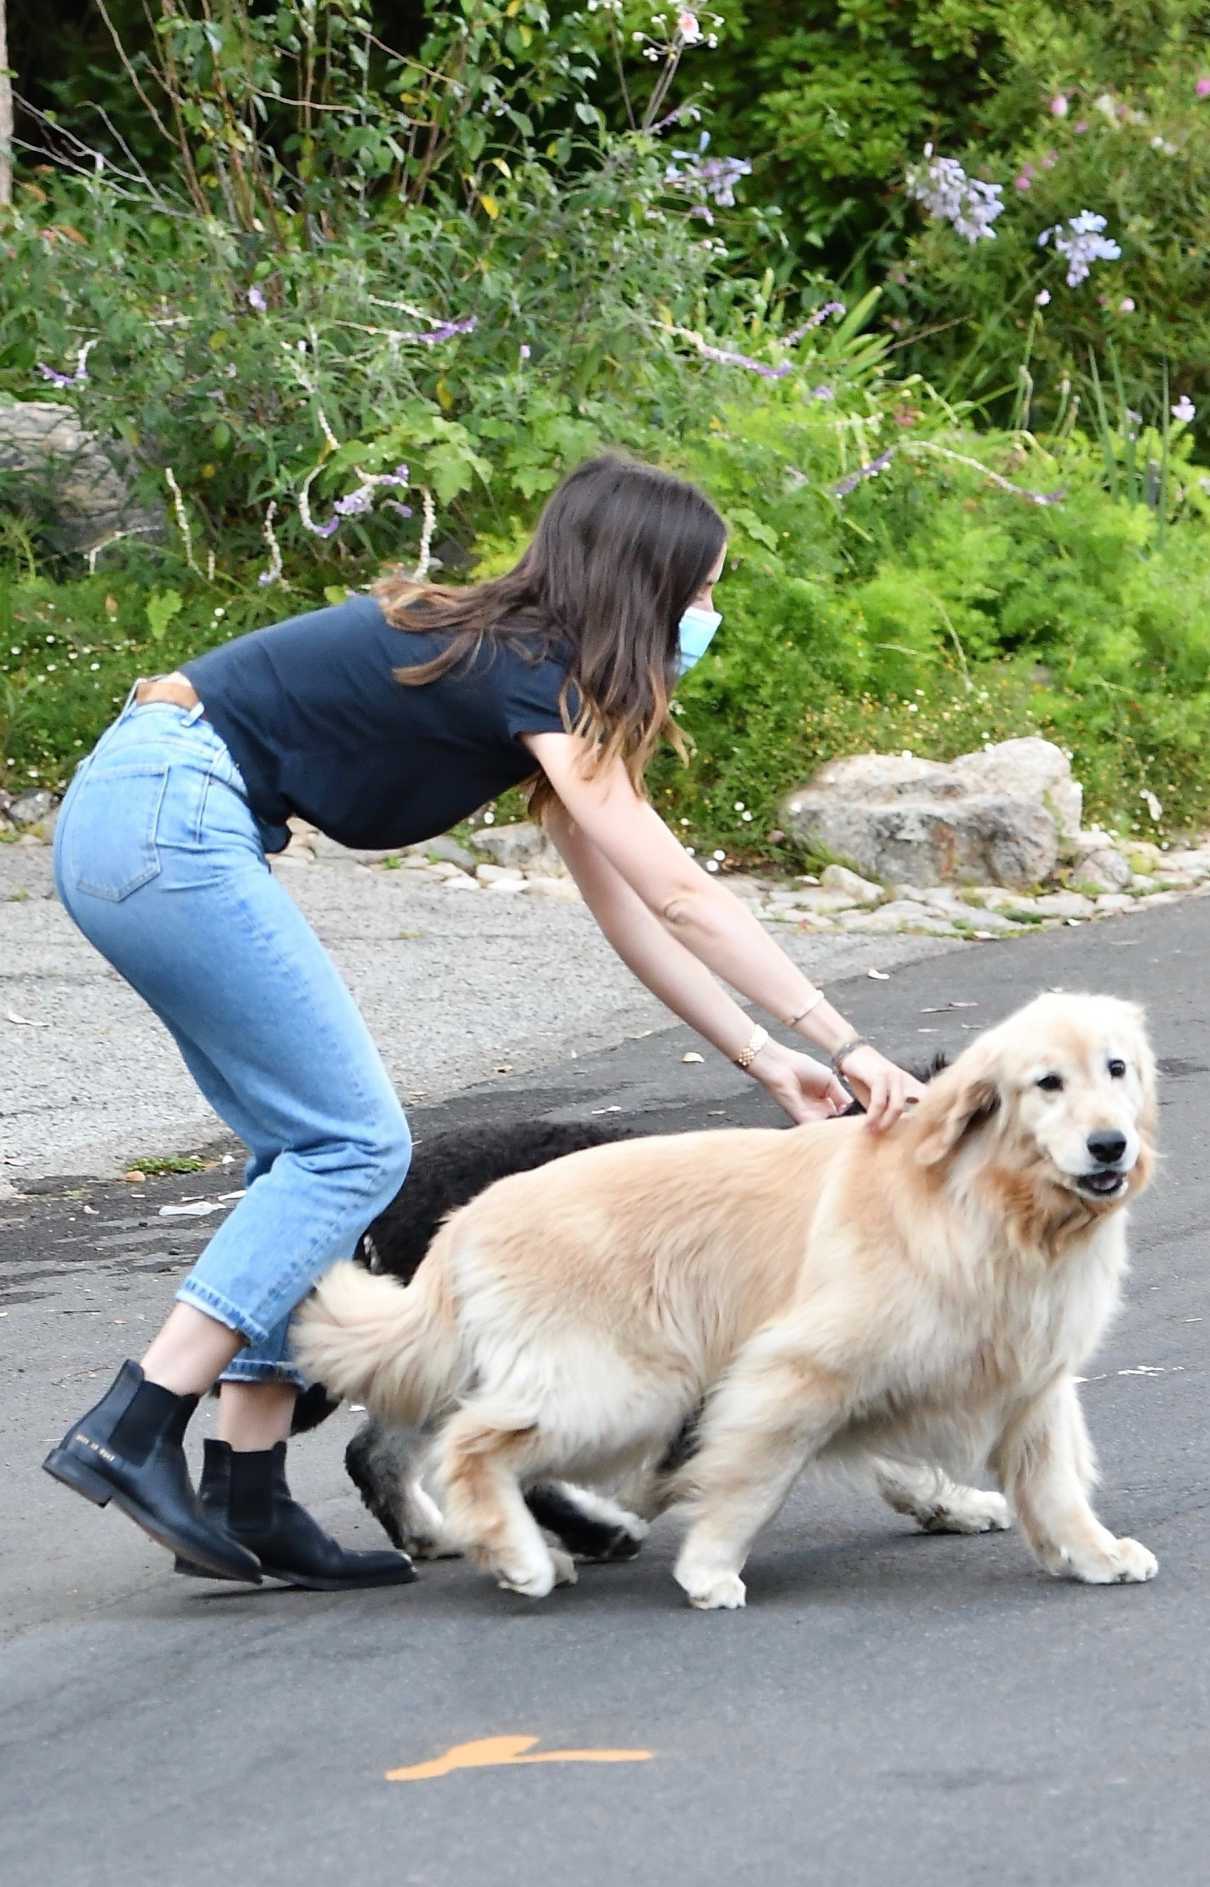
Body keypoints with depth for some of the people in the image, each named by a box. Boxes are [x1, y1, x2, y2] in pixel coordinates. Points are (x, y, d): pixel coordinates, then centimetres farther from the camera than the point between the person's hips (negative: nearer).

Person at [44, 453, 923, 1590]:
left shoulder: (521, 666, 17)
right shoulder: (531, 679, -11)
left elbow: (629, 911, 17)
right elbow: (678, 895, -17)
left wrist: (765, 1060, 11)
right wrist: (845, 1045, -16)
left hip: (123, 822, 10)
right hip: (168, 823, -10)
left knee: (306, 1148, 10)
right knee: (352, 1145, -6)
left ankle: (248, 1500, 6)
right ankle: (131, 1431, -12)